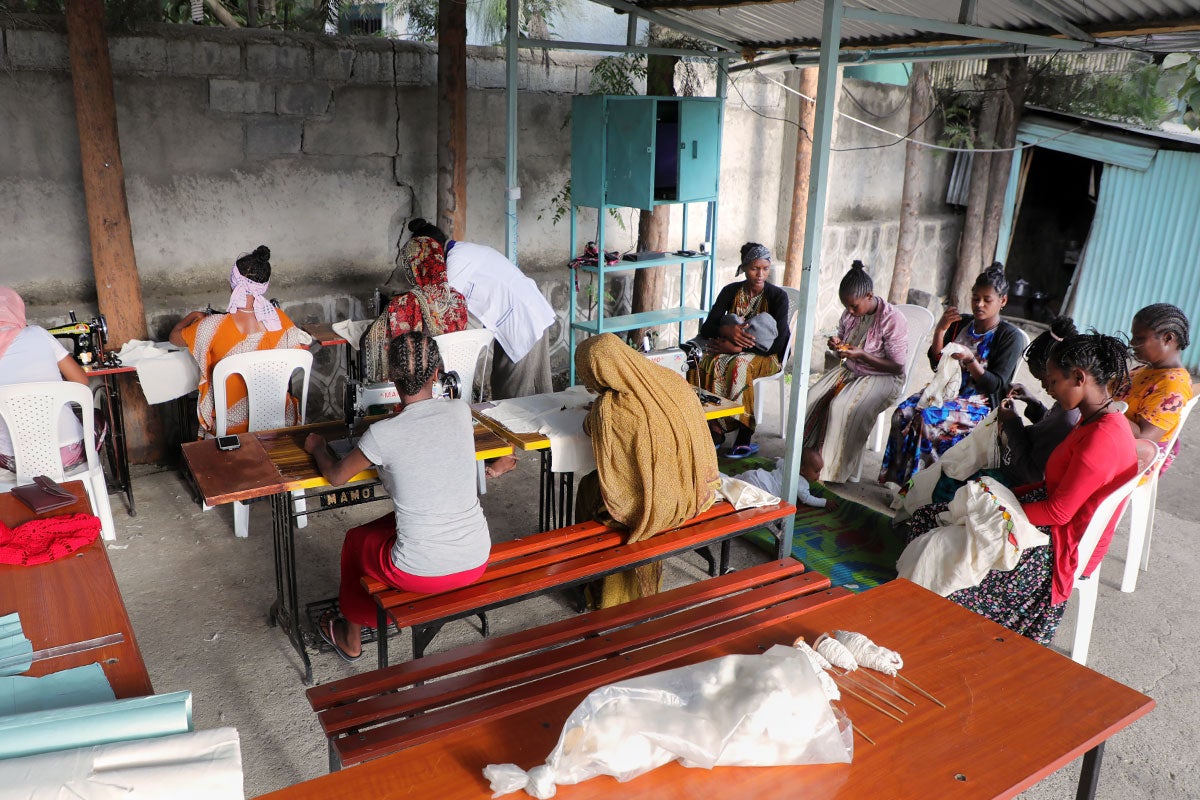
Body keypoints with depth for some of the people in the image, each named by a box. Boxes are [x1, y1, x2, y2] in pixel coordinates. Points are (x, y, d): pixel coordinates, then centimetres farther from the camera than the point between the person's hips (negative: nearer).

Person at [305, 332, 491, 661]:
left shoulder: (383, 434, -16)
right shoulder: (460, 411, -6)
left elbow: (336, 475, 4)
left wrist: (317, 446, 22)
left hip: (422, 574, -4)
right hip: (476, 563, 4)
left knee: (356, 539, 28)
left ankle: (351, 638, 48)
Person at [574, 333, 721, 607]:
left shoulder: (609, 409, -27)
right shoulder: (676, 382, -8)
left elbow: (589, 427, -6)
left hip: (651, 507, -6)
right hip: (694, 495, 6)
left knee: (588, 487, 23)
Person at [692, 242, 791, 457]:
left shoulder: (778, 296, -9)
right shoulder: (731, 291, 1)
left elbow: (776, 343, -18)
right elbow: (706, 329, -5)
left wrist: (735, 347, -23)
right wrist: (727, 330, -28)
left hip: (766, 356, -3)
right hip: (731, 348, 3)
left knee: (740, 364, -37)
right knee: (711, 363, -31)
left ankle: (744, 437, -34)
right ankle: (715, 430, -29)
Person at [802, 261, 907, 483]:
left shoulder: (893, 320, -17)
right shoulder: (850, 313, 2)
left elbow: (897, 366, -15)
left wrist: (862, 355, -25)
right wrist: (836, 343, -5)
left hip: (881, 378, -7)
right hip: (849, 370, 7)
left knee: (841, 406, -32)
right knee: (813, 397, -19)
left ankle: (835, 469, -21)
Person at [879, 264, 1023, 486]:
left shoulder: (1010, 336, -6)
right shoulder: (961, 323, 10)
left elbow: (995, 385, -11)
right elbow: (936, 364, 8)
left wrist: (970, 360, -27)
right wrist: (940, 330, -6)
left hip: (981, 404, -5)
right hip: (948, 390, 6)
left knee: (927, 418, -31)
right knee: (904, 412, -24)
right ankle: (901, 476, -20)